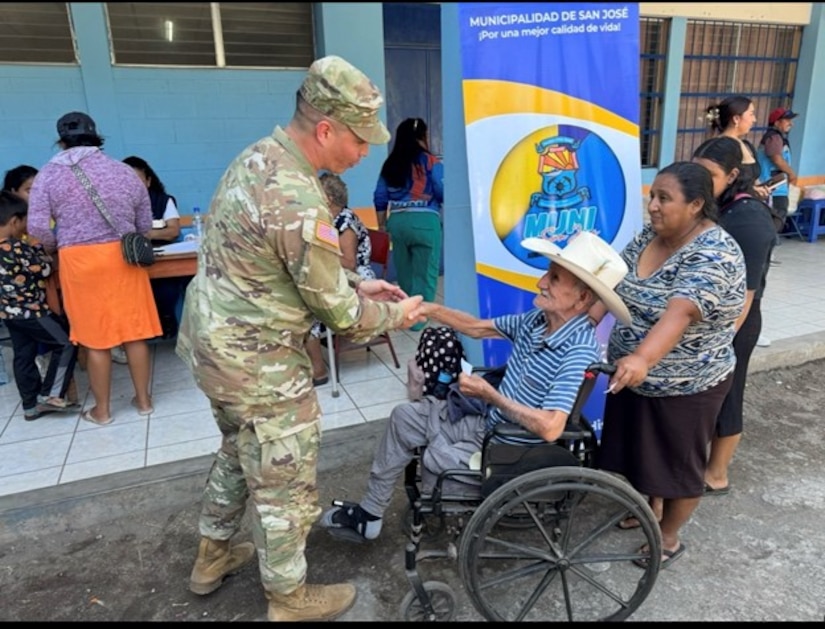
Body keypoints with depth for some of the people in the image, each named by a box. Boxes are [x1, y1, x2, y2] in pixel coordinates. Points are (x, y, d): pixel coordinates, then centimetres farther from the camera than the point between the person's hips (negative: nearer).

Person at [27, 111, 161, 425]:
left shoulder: (50, 174, 0)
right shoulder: (125, 172, 5)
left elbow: (37, 227, -7)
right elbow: (145, 225, 8)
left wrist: (59, 246, 13)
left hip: (79, 261, -1)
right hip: (123, 258, 2)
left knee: (95, 338, 7)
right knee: (134, 331, 9)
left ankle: (102, 410, 20)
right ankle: (143, 399, 20)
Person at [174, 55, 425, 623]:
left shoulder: (258, 156, 2)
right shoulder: (299, 203, -28)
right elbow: (338, 315, -17)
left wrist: (355, 281, 9)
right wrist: (394, 314, 0)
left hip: (212, 337, 10)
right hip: (256, 360, -10)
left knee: (240, 450, 28)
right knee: (286, 484, 9)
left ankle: (214, 556, 48)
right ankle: (290, 599, 32)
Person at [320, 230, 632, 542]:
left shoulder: (579, 348, -28)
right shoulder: (538, 319, -5)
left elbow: (549, 428, -34)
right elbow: (478, 328, 7)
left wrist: (489, 395, -24)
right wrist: (429, 308, -2)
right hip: (489, 421, 8)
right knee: (404, 416, 8)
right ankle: (369, 512, 18)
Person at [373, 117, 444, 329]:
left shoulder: (390, 164, 10)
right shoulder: (430, 161, -3)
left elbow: (380, 198, 11)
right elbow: (443, 193, -7)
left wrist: (382, 225, 21)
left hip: (397, 222, 5)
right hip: (424, 222, -5)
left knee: (404, 273, 17)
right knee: (424, 274, 4)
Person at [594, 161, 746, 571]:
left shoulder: (714, 254, -24)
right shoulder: (648, 236, -1)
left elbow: (680, 312, -39)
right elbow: (610, 284, -5)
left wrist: (642, 359, -52)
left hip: (685, 385, -7)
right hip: (633, 374, 7)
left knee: (677, 461, 13)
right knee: (639, 448, 24)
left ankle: (669, 537, 35)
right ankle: (647, 507, 49)